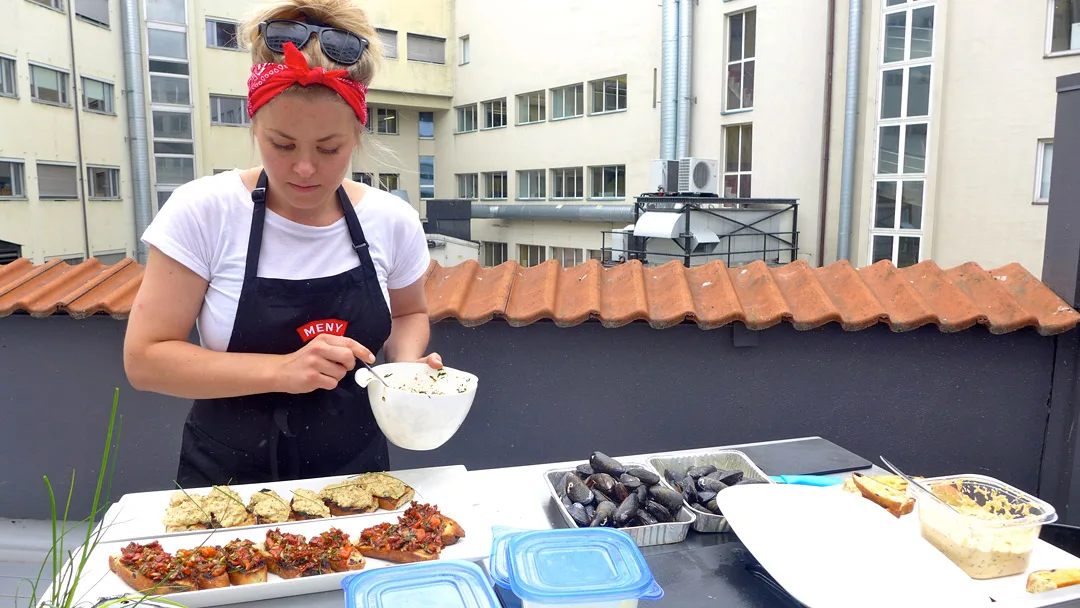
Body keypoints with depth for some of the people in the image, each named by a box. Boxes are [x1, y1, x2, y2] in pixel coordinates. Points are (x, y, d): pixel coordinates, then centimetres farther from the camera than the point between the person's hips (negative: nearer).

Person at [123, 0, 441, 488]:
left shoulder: (393, 221, -8)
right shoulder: (202, 212, -14)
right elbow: (145, 358, -12)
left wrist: (407, 364, -11)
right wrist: (283, 370, -24)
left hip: (356, 472, 1)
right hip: (228, 477, 0)